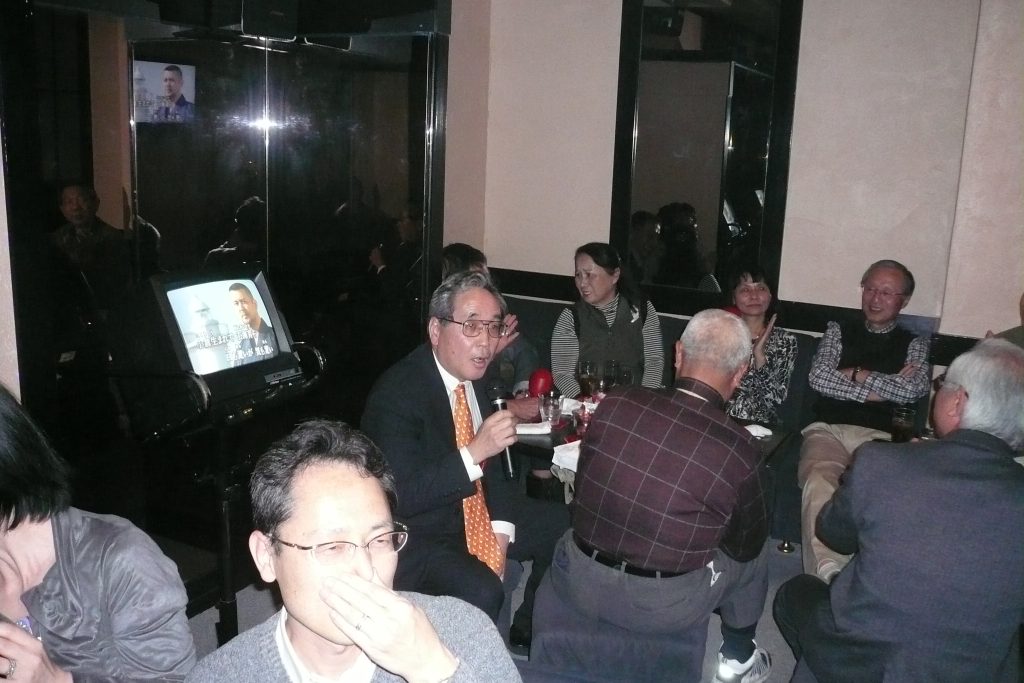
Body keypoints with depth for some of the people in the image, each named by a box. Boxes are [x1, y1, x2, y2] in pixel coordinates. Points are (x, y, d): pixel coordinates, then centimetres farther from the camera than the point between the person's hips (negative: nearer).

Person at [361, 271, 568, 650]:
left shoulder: (477, 373, -1)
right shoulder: (396, 392, -24)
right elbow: (401, 498, -29)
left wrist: (501, 528, -3)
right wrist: (475, 452, -35)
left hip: (475, 511, 8)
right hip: (419, 535, -8)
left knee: (568, 528, 6)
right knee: (481, 593, -32)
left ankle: (526, 631, 24)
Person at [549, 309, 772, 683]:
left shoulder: (615, 403, -12)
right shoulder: (738, 449, -18)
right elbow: (746, 545, 0)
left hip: (578, 582, 2)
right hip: (663, 608, -2)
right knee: (755, 551, 23)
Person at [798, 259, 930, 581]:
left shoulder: (914, 344, 20)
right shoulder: (838, 332, 21)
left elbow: (915, 389, -1)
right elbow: (819, 378, 3)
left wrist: (859, 375, 1)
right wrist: (876, 390, -2)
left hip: (879, 438, 0)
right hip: (827, 430, 0)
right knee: (818, 483, -35)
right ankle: (828, 573, -46)